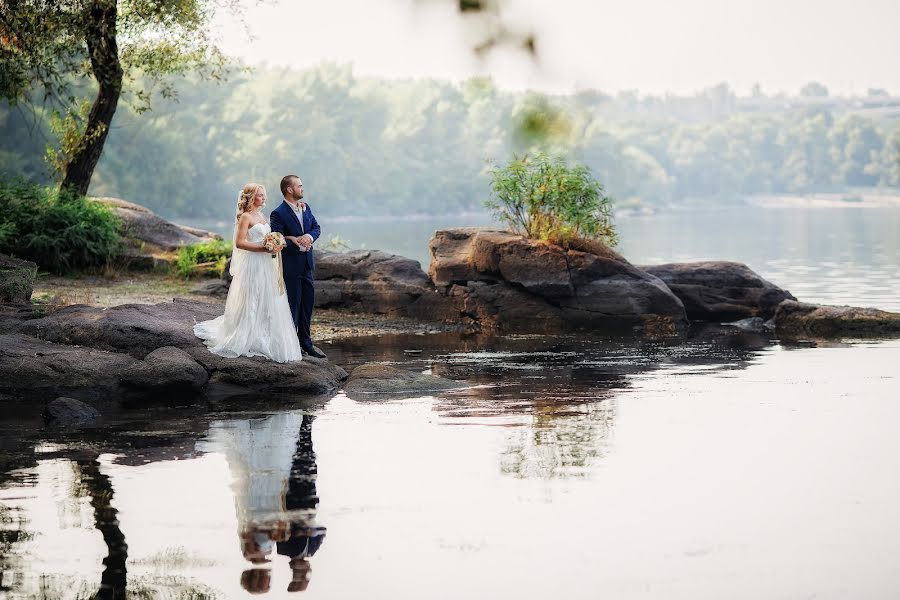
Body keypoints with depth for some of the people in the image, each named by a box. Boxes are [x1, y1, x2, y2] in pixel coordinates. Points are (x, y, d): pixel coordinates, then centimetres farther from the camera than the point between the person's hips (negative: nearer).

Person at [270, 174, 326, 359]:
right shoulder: (278, 214, -16)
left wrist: (309, 237, -11)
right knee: (292, 304, 0)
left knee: (307, 303, 12)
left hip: (306, 264, 7)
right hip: (290, 266, -7)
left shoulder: (305, 207, 8)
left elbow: (316, 227, 10)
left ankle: (305, 342, 22)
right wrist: (298, 243, -18)